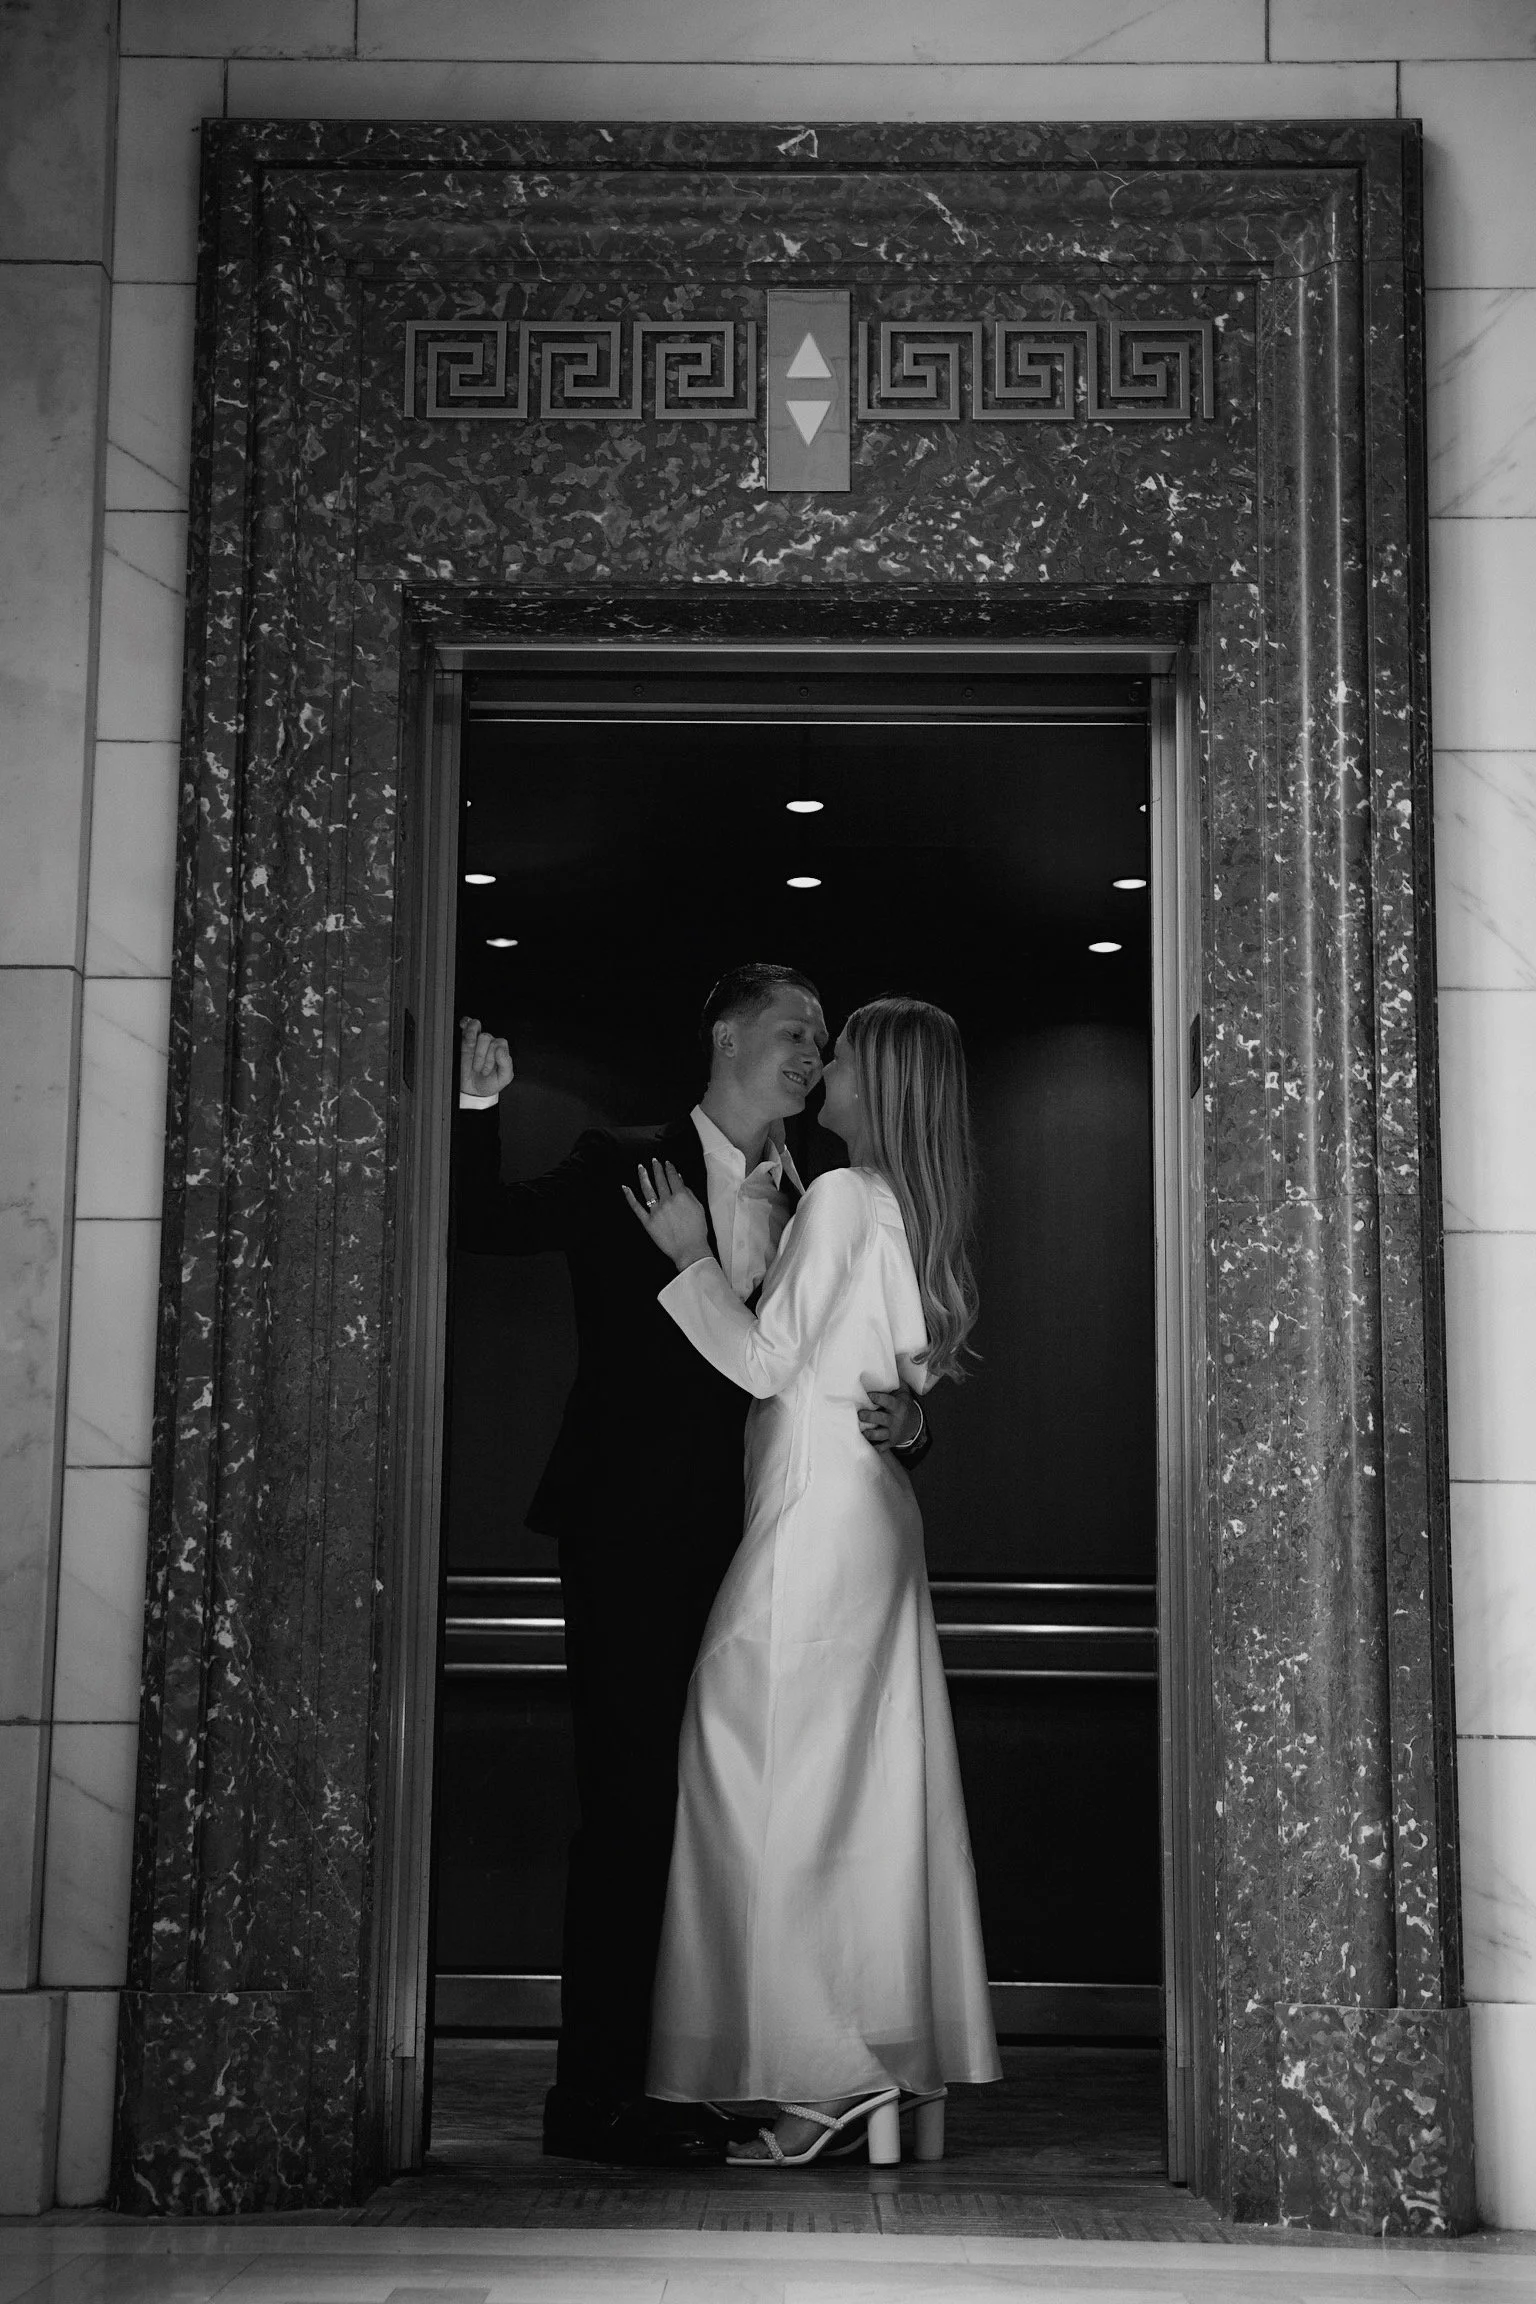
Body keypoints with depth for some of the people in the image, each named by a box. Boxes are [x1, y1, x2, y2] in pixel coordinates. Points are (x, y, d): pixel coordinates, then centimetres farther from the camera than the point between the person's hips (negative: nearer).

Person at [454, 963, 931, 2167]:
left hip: (752, 1540, 5)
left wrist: (907, 1416, -6)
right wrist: (478, 1112, -12)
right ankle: (597, 2092, 2)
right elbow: (486, 1224, 2)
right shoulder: (623, 1166, 1)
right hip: (635, 1536, -5)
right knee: (632, 1803, -5)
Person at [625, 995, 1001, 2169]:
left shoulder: (841, 1195, -11)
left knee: (779, 1773, -4)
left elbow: (770, 1360, -11)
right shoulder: (919, 1214, 14)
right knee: (881, 1789, 9)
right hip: (880, 1511, 9)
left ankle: (832, 2066, -4)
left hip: (815, 1513, -9)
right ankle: (912, 2073, 12)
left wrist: (690, 1257, -2)